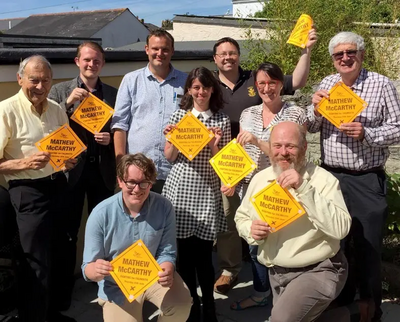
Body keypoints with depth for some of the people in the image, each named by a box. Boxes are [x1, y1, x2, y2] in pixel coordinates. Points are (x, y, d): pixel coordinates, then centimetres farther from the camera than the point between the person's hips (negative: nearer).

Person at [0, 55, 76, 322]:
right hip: (28, 193, -7)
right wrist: (24, 163, -27)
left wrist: (70, 160, 0)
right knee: (37, 266, 1)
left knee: (58, 258, 18)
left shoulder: (56, 109, 7)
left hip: (58, 187, 7)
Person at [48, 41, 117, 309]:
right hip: (70, 168, -1)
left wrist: (111, 138, -12)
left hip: (102, 169, 1)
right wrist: (68, 102, -19)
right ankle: (63, 288, 22)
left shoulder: (113, 93, 5)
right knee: (67, 231, 8)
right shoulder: (60, 90, 2)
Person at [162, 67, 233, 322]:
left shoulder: (222, 120, 4)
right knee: (184, 251, 5)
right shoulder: (179, 116, 5)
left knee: (204, 251, 2)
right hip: (181, 188, 1)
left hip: (208, 189, -1)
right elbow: (170, 157, 6)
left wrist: (214, 144, -15)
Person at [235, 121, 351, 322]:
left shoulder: (323, 179, -14)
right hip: (276, 273, 6)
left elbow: (340, 229, -26)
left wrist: (304, 188, -31)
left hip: (317, 271, -6)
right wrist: (251, 230, -10)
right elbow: (241, 217, 13)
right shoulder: (259, 179, 3)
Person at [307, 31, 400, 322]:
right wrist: (316, 107, -11)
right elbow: (311, 127, 10)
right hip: (330, 176, 4)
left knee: (367, 244, 6)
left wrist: (366, 134, -22)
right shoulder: (326, 84, 6)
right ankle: (339, 296, 36)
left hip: (367, 180, -4)